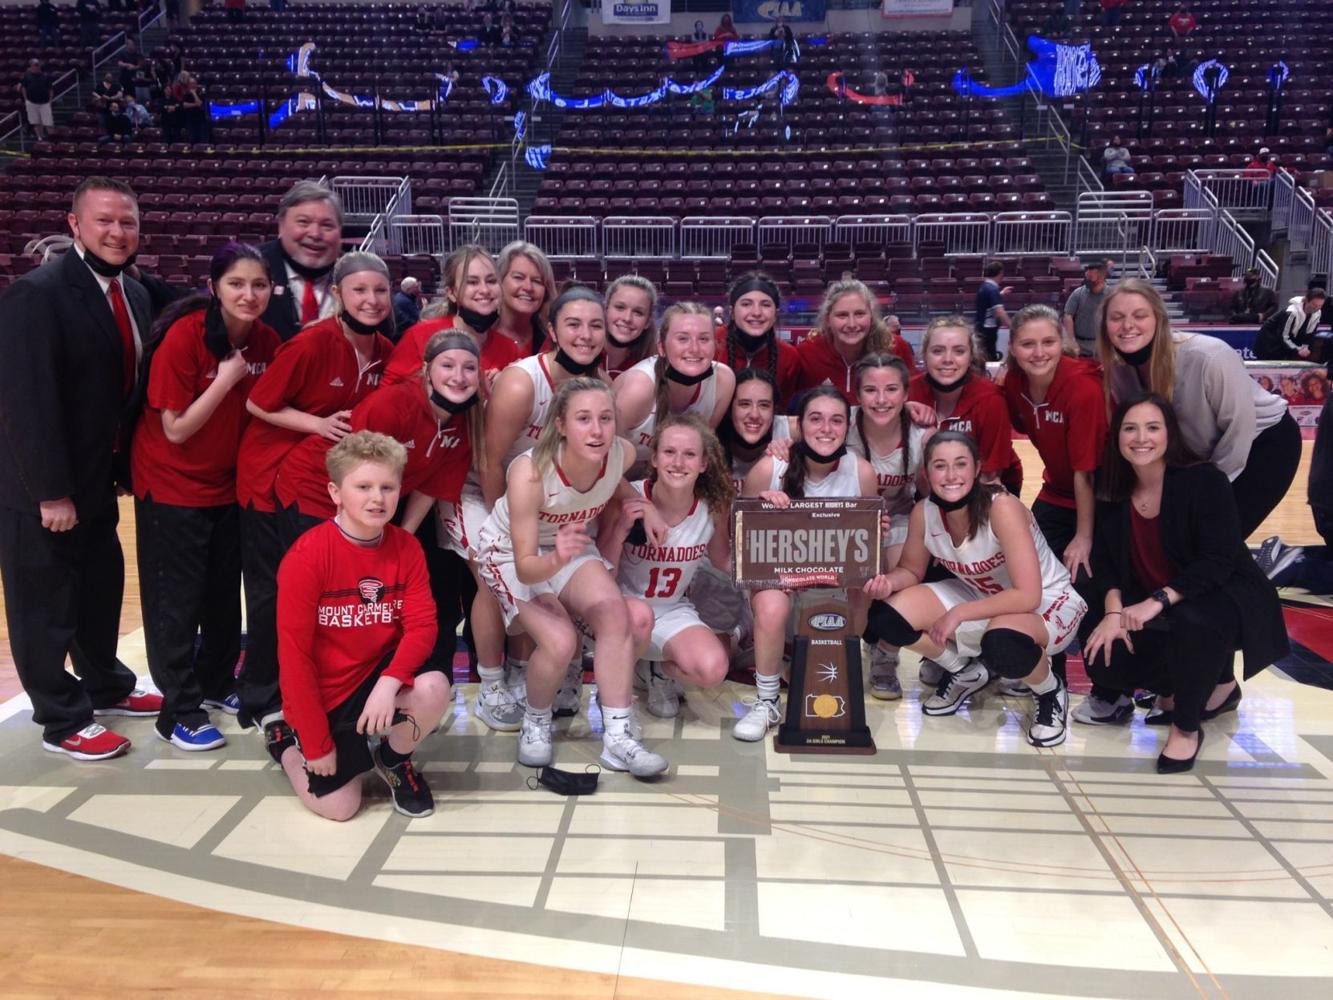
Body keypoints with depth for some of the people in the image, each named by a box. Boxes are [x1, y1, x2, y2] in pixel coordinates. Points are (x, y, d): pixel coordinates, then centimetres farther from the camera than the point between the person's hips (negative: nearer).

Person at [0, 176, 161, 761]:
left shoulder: (134, 295, 6)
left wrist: (127, 467, 6)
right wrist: (51, 493, -23)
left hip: (98, 479, 8)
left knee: (101, 591, 21)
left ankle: (105, 686, 41)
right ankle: (63, 722, 22)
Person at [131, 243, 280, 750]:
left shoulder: (267, 342, -5)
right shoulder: (184, 336, -21)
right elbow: (176, 429, -20)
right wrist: (225, 380, -24)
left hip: (228, 483, 5)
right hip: (173, 485, -5)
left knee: (225, 591, 15)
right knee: (177, 598, 3)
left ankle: (217, 682, 33)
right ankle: (179, 711, 14)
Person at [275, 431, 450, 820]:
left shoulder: (406, 548, -6)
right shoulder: (306, 557, -20)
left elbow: (422, 626, -12)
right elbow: (294, 653, -17)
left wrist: (389, 683, -32)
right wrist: (317, 741, -15)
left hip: (378, 672, 3)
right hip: (323, 693, -3)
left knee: (434, 689, -28)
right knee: (339, 807, -4)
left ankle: (394, 760, 6)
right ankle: (289, 744, 28)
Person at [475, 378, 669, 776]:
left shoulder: (622, 454, -22)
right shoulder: (529, 472, -35)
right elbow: (526, 568, -34)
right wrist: (556, 560, -52)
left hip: (570, 547, 4)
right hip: (510, 553, -4)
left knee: (615, 612, -24)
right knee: (560, 641, -25)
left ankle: (617, 737, -13)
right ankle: (535, 723, 5)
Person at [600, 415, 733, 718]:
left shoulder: (714, 507, -12)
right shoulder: (626, 500, -20)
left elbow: (723, 562, 6)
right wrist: (621, 529, -33)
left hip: (673, 612, 3)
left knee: (713, 670, -26)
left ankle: (655, 669, 10)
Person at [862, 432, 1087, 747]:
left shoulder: (1002, 508, -30)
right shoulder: (923, 512, -15)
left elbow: (1027, 596, -32)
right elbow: (911, 570, 2)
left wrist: (959, 614, -30)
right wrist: (888, 583, -21)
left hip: (1046, 603, -6)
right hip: (978, 594, 6)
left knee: (1001, 644, -41)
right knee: (884, 618, -14)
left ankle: (1050, 693, -4)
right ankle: (965, 672, 14)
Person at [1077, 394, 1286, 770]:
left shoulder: (1205, 481, -18)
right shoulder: (1114, 493, -3)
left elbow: (1218, 562, -24)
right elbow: (1107, 561, -1)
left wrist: (1158, 601, -34)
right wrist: (1114, 611, -19)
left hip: (1227, 597, -5)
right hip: (1155, 615, 6)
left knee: (1193, 622, -39)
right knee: (1103, 656, -16)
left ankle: (1186, 727, -13)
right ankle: (1213, 686, 10)